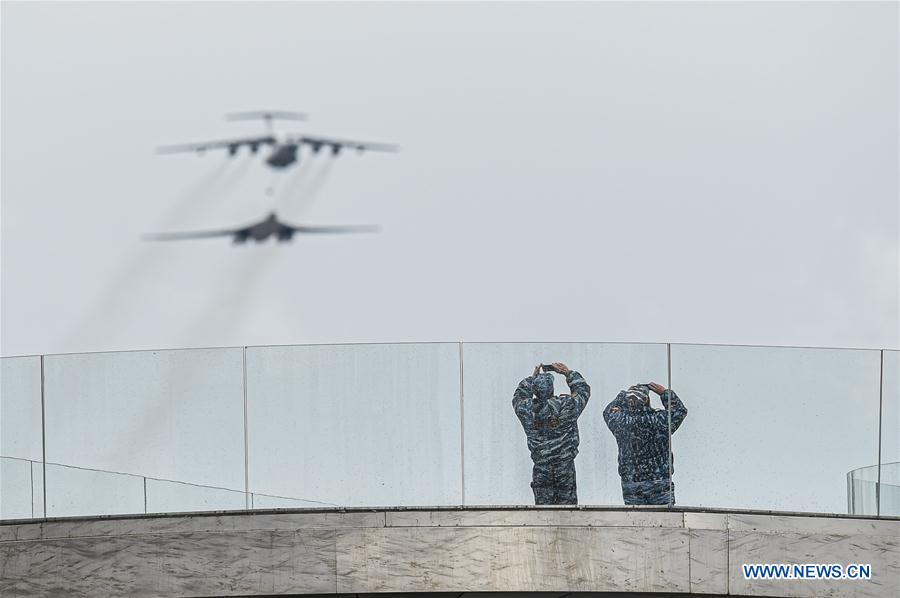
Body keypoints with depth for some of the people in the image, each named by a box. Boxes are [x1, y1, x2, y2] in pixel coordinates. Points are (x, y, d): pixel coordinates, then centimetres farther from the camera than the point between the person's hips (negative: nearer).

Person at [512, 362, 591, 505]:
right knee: (567, 503, 7)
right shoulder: (567, 406, -15)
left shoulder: (526, 410, -10)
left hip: (541, 469, 1)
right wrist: (568, 373, 14)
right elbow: (583, 389, 4)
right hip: (565, 466, -1)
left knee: (543, 503, 8)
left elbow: (519, 395, 14)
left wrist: (533, 377, 20)